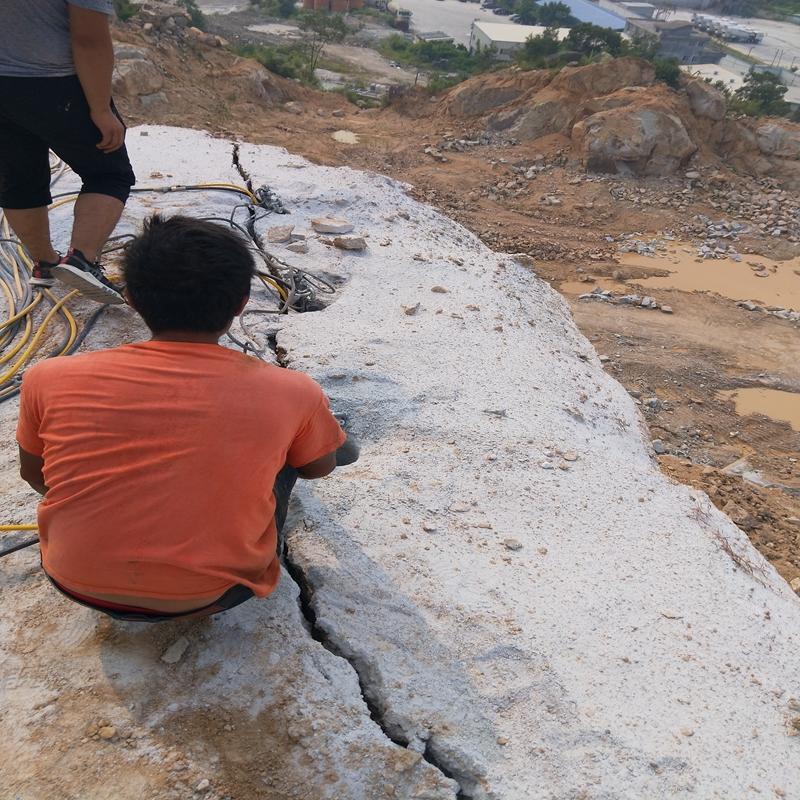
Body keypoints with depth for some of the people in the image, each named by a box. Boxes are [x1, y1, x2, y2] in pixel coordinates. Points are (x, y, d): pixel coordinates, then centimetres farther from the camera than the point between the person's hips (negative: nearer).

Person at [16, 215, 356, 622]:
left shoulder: (49, 380, -13)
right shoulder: (291, 394, -17)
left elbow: (34, 474, 7)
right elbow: (319, 467, 4)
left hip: (76, 585, 3)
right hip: (210, 598, -1)